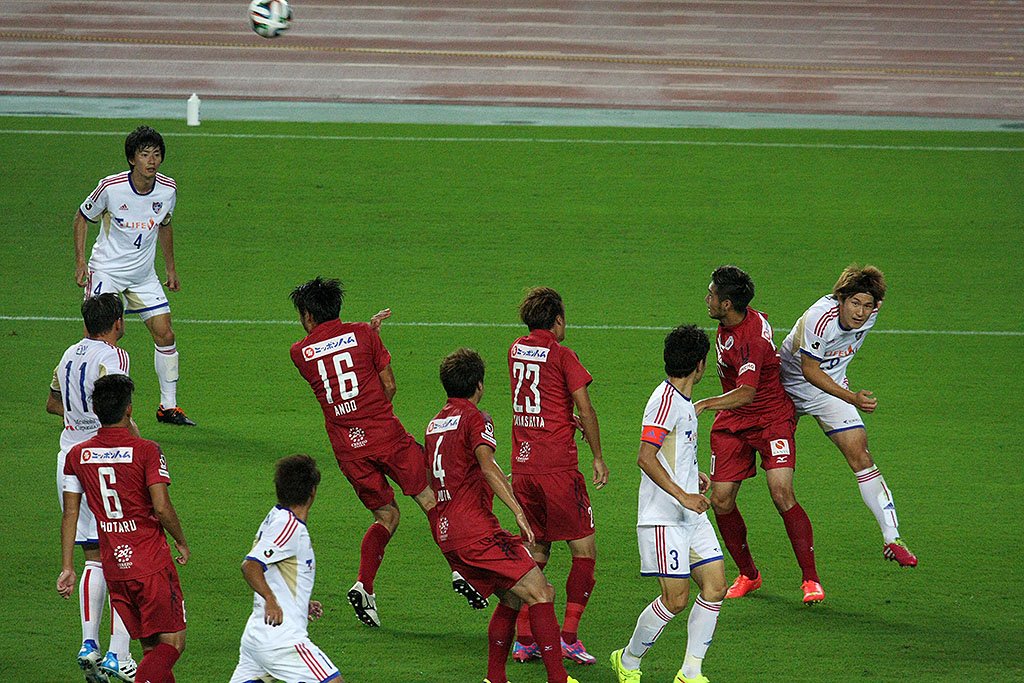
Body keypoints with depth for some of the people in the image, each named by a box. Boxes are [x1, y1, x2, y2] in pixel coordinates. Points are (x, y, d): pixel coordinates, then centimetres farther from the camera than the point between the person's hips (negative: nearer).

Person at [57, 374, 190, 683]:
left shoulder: (78, 455, 4)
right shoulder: (145, 451, -10)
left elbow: (70, 514, 6)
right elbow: (162, 507, -17)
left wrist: (67, 568, 10)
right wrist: (182, 542, 1)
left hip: (113, 568, 5)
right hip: (152, 564, -5)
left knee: (151, 647, 14)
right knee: (172, 642, -2)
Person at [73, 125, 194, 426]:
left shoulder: (167, 189, -6)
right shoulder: (111, 187, -19)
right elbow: (82, 218, -2)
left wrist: (171, 269, 17)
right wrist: (80, 261, -8)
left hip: (143, 275, 4)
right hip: (106, 271, -4)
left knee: (165, 334, -1)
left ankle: (168, 407, 10)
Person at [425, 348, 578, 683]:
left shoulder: (434, 424, 20)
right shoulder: (474, 417, -4)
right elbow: (487, 465, -22)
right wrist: (518, 511, -30)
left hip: (445, 534, 9)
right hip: (476, 528, -9)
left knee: (511, 598, 19)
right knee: (539, 592, -10)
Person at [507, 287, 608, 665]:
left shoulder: (516, 350, 10)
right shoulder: (562, 355, -8)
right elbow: (585, 410, -9)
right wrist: (598, 457, 0)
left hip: (522, 466, 6)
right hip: (557, 468, -6)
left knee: (536, 552, 15)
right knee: (584, 549, 3)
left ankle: (525, 640, 9)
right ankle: (569, 637, -5)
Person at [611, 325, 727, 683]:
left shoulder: (683, 402, 15)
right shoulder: (665, 400, -15)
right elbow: (645, 457, -23)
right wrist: (682, 495, -26)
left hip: (691, 515, 9)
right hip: (663, 517, -9)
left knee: (715, 586, 0)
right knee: (675, 598, -10)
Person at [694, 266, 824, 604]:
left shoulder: (749, 339, -28)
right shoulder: (751, 317, -1)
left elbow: (747, 392, -40)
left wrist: (704, 404, -51)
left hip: (771, 418, -8)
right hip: (732, 423, 8)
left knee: (782, 494, -20)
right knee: (721, 500, -1)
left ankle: (810, 580, -12)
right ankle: (748, 575, 17)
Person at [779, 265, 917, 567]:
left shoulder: (871, 313, -14)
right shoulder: (819, 319, -33)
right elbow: (810, 371, -27)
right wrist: (852, 398, -35)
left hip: (833, 384, 3)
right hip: (791, 382, -3)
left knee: (860, 455, -11)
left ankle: (892, 539, -15)